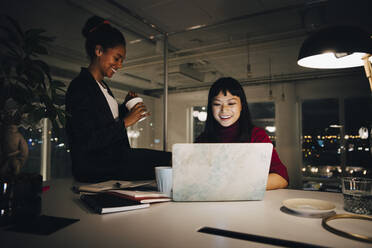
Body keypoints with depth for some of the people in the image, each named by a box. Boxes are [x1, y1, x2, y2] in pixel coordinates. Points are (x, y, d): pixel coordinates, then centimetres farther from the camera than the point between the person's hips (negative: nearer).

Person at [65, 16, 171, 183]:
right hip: (93, 167, -9)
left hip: (111, 159, 9)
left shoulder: (103, 86, 17)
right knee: (168, 162, -20)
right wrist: (125, 122, -16)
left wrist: (125, 106, 8)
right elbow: (86, 142, -19)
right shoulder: (80, 86, -12)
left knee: (168, 158, -6)